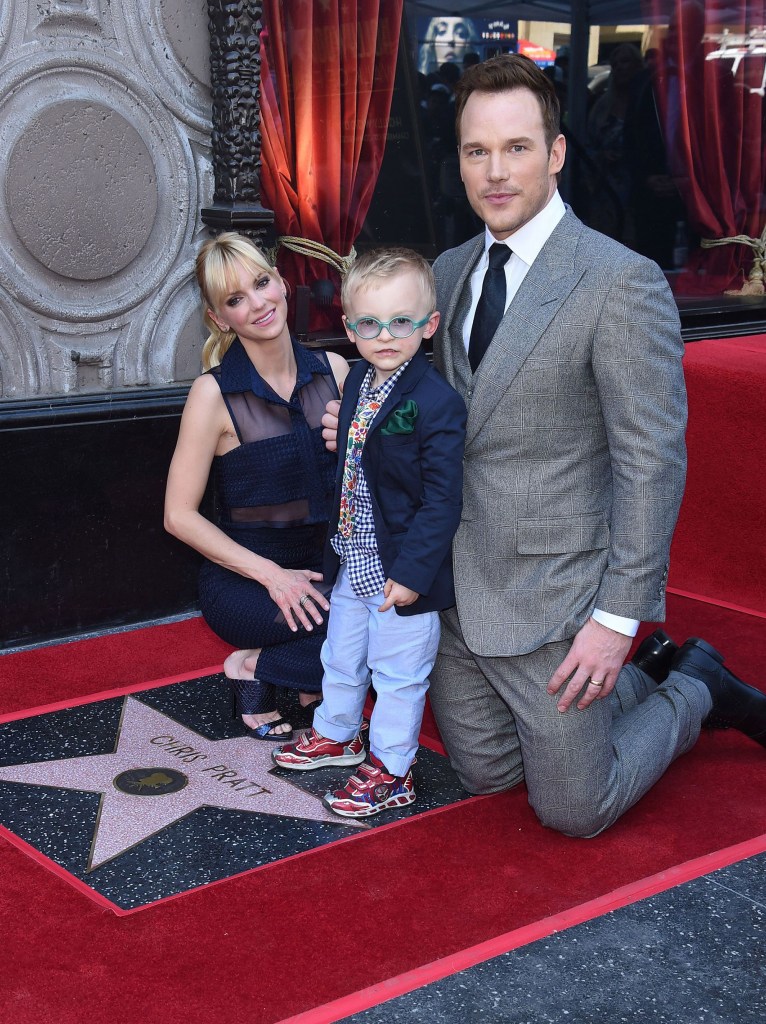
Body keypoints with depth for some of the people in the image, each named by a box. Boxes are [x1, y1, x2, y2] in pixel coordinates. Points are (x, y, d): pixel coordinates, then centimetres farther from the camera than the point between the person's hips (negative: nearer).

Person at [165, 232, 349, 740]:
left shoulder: (334, 371, 0)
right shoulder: (215, 392, -12)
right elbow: (180, 515, -10)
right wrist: (270, 574, -18)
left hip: (322, 567, 5)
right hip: (243, 579, -5)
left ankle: (258, 664, 2)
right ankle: (255, 675, 0)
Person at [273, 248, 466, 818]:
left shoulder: (437, 404, -22)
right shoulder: (358, 383, 3)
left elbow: (442, 500, -22)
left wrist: (412, 572, -23)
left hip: (400, 570, -8)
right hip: (352, 560, 8)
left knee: (399, 675, 8)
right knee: (341, 659, 25)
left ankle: (390, 771, 24)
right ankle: (337, 735, 47)